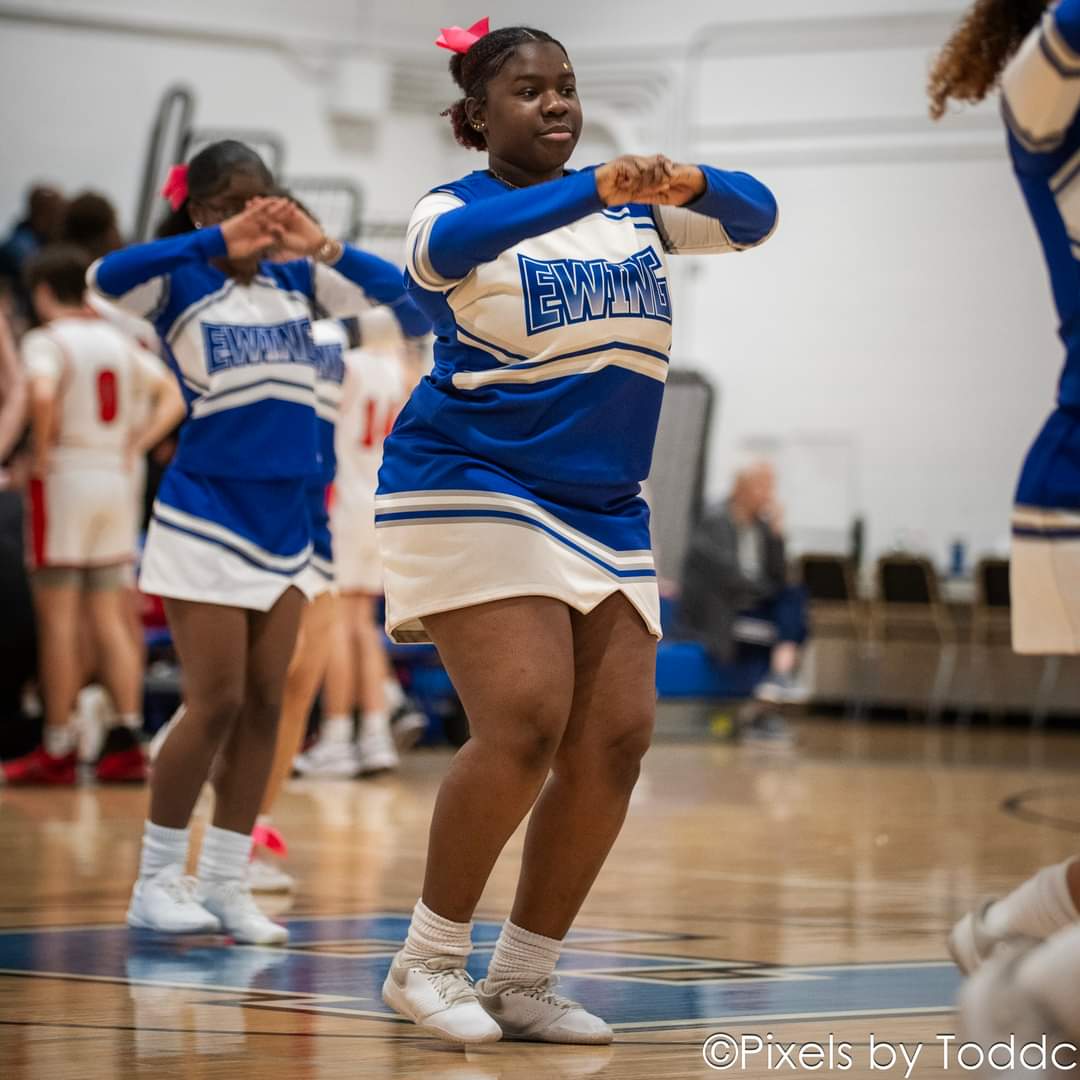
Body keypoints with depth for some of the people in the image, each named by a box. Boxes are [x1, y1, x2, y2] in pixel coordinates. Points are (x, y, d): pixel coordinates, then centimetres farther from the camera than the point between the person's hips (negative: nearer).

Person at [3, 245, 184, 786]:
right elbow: (174, 396, 11)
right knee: (108, 617, 10)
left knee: (57, 618, -2)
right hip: (115, 478, 6)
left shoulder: (46, 340, -9)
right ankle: (127, 738, 4)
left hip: (65, 477, -6)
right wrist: (133, 446, 7)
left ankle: (57, 750, 0)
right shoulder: (120, 341, 12)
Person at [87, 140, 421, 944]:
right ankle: (157, 880, 7)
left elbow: (391, 287, -3)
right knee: (218, 704, -5)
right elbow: (108, 278, -27)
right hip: (203, 520, -5)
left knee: (265, 706, 5)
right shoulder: (182, 285, -7)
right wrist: (219, 242, -33)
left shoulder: (294, 282, 6)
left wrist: (320, 246, -20)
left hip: (284, 521, 5)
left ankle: (226, 884, 12)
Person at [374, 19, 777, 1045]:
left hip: (604, 512, 6)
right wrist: (592, 190, -44)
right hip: (472, 492, -6)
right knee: (525, 726, -20)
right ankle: (427, 962, -5)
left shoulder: (634, 207, 11)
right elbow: (450, 244, -28)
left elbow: (752, 219, 0)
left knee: (617, 738, -3)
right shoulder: (454, 207, -4)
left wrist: (690, 182, -24)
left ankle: (522, 980, 8)